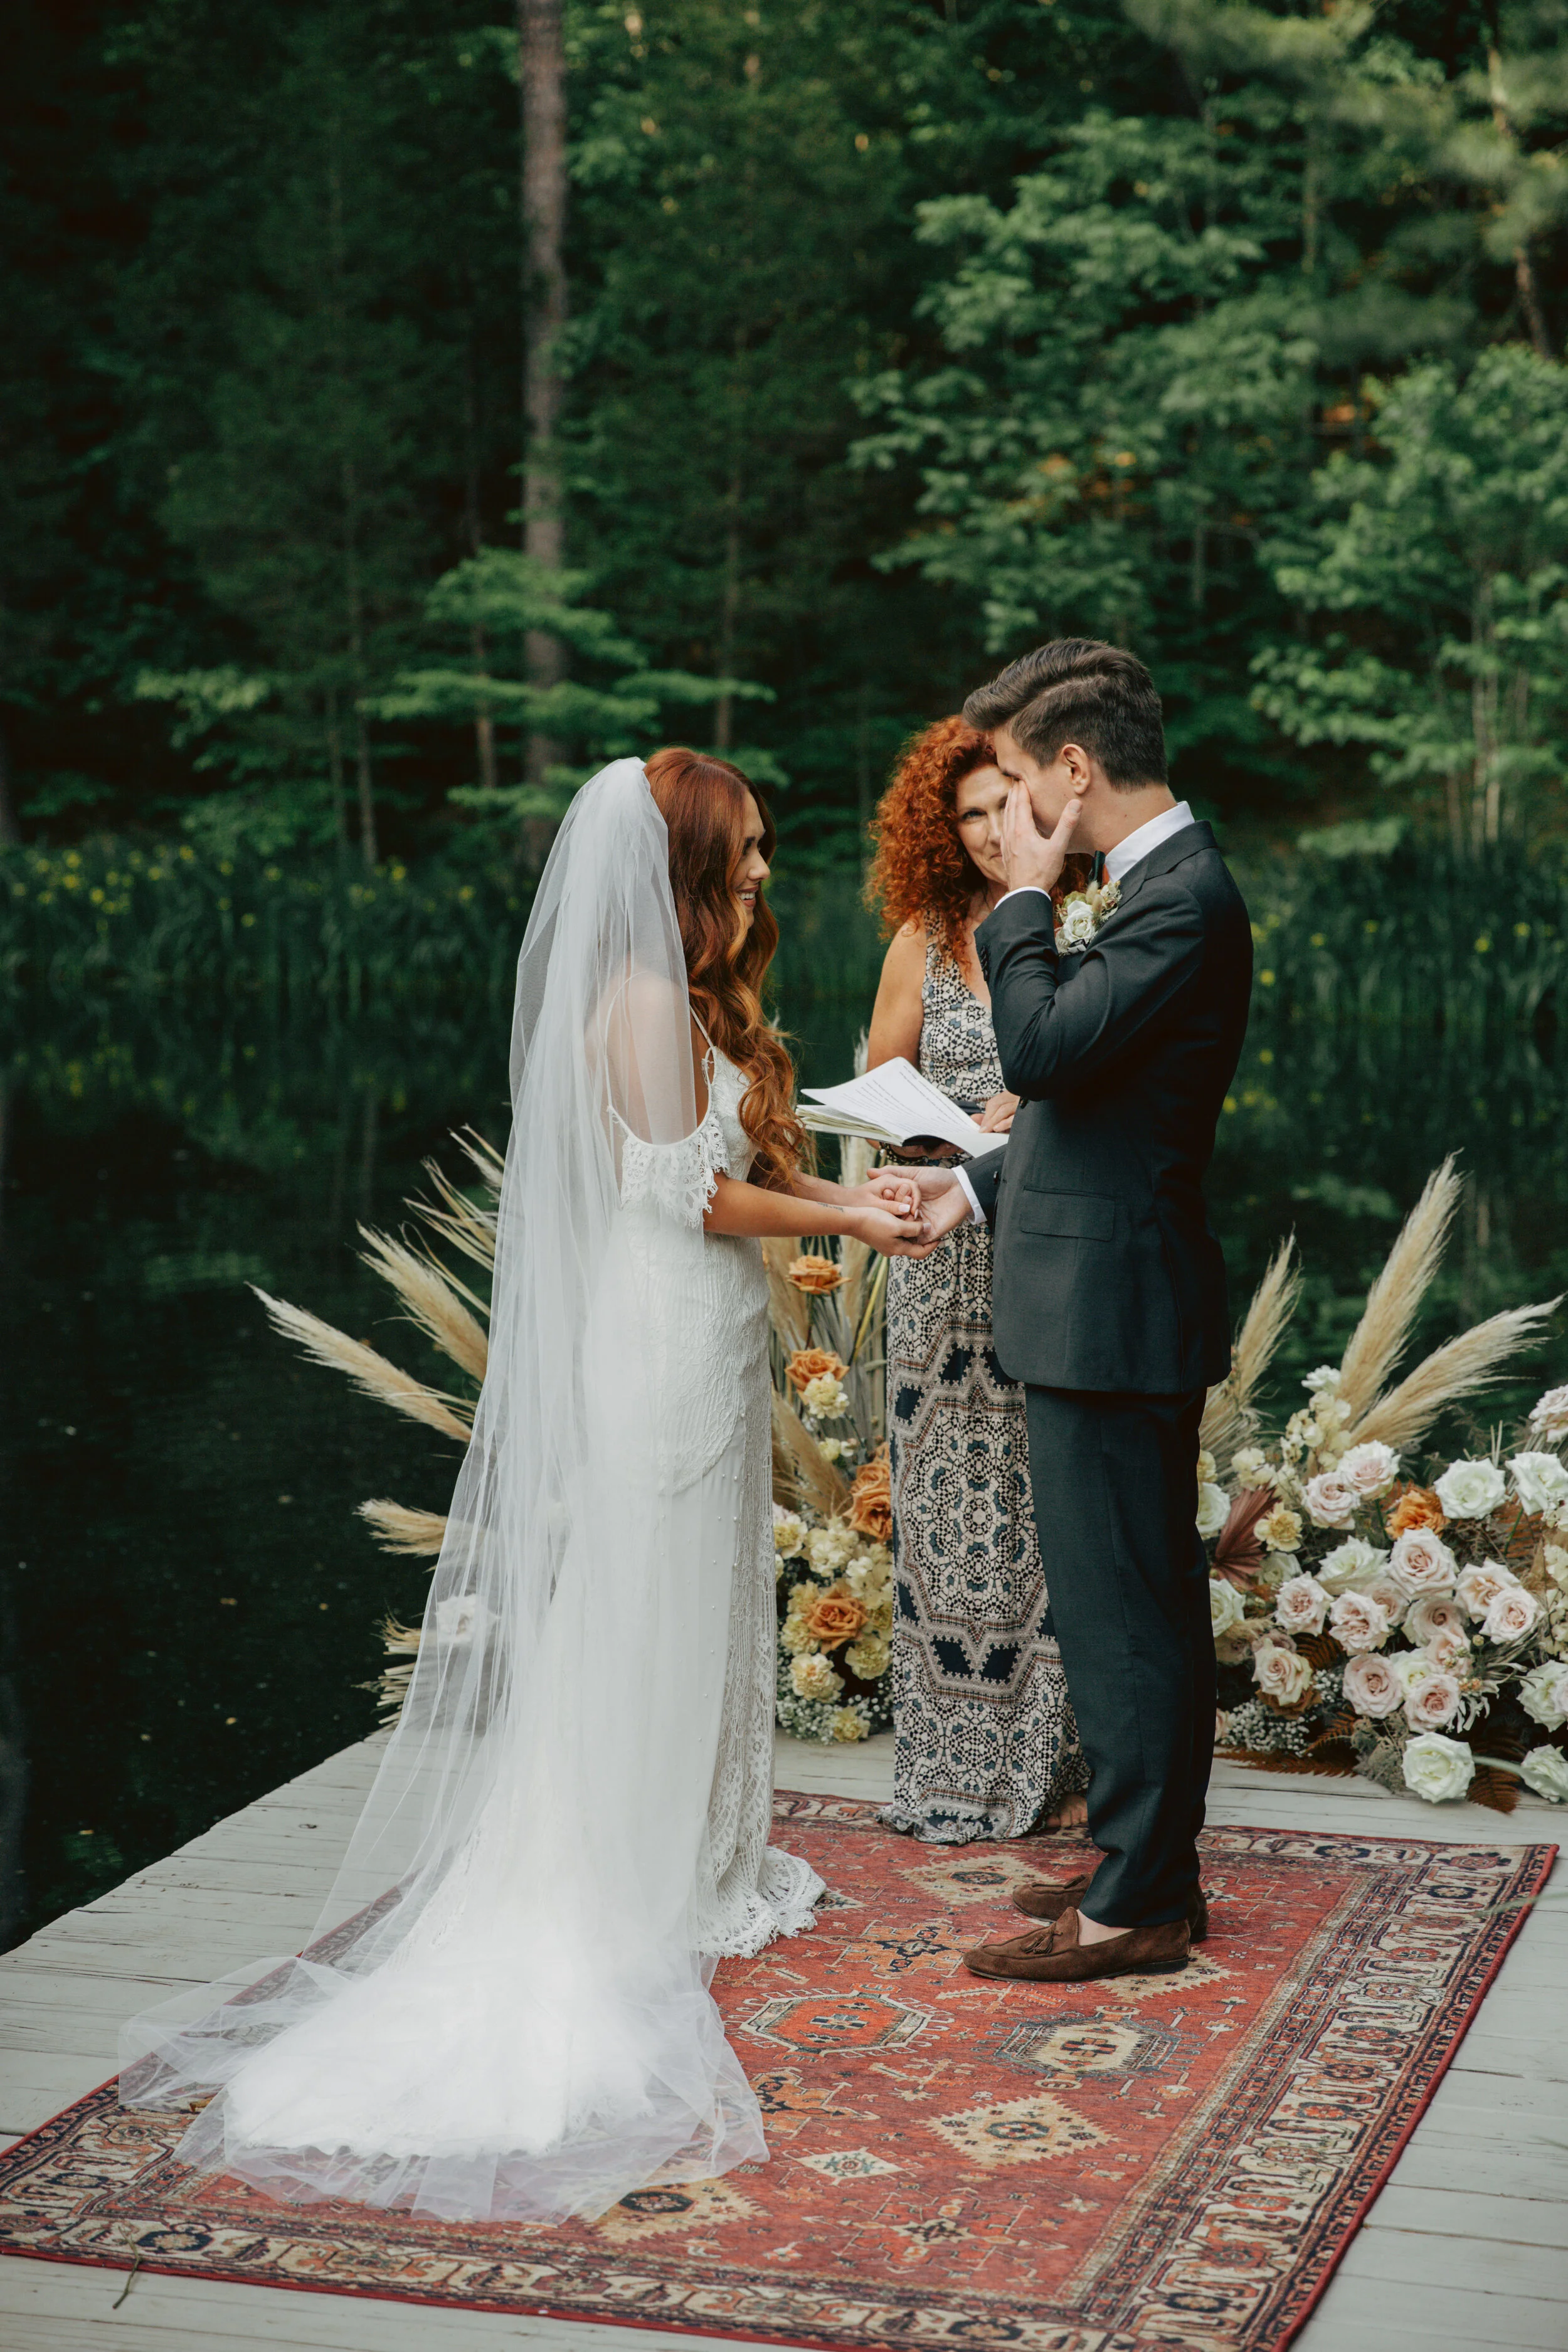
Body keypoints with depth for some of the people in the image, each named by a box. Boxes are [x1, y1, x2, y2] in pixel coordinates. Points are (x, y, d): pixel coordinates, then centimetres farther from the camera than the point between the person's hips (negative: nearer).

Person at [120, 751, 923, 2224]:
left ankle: (694, 1865, 23)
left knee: (697, 1605, 14)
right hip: (662, 1347, -10)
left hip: (703, 1345, 10)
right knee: (642, 1616, -2)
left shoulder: (692, 999, 14)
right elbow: (687, 1194, -18)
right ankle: (637, 1896, 6)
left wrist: (850, 1193, 3)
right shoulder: (643, 1002, -17)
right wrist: (842, 1221, -11)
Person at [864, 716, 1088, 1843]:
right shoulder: (926, 939, 7)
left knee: (1055, 1497, -2)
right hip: (948, 1251, 2)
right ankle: (958, 1761, 14)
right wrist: (939, 1134, -8)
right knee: (950, 1497, 4)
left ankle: (1061, 1757, 10)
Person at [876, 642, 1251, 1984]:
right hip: (1112, 1299, 10)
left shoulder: (1184, 895, -17)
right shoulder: (1160, 882, 14)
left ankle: (1138, 1907, 6)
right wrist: (982, 1186, 19)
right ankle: (1154, 1869, 27)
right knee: (1144, 1603, 17)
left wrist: (1024, 898, -13)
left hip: (1114, 1308, -10)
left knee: (1122, 1609, -3)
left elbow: (1044, 1050, -24)